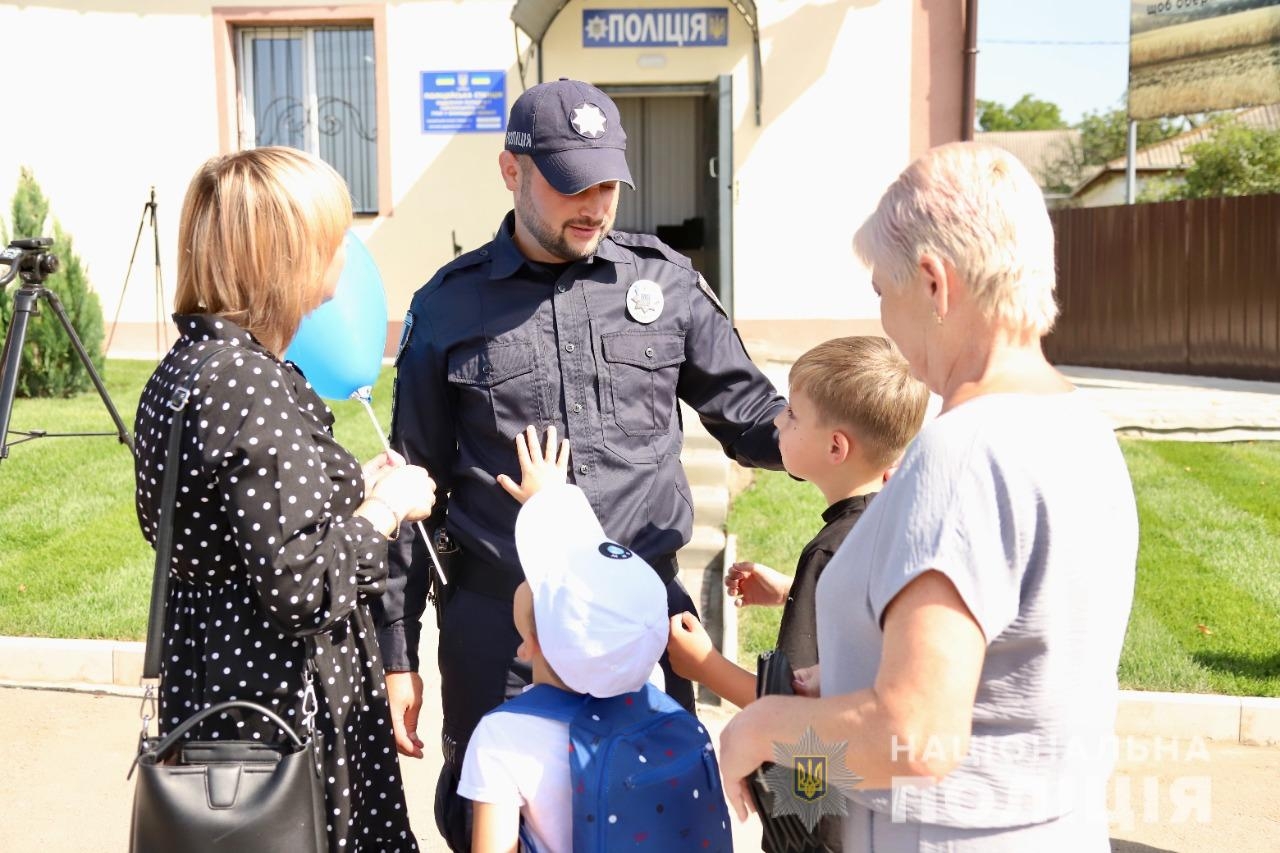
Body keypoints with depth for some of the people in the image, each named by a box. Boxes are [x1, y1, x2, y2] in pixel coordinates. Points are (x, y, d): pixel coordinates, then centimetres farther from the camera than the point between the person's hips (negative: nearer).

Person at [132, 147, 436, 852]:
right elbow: (299, 585, -25)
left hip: (204, 677, 10)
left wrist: (350, 488, 11)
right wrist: (385, 507, -10)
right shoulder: (251, 384, -22)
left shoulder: (182, 368, 7)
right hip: (275, 696, -9)